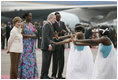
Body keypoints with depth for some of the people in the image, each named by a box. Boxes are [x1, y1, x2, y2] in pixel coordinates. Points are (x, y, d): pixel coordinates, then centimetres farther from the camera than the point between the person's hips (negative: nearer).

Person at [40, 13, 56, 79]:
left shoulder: (50, 25, 20)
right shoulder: (47, 25, -11)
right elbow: (46, 36, -20)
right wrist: (49, 45, -23)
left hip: (49, 46, 10)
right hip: (46, 46, -10)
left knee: (48, 61, 10)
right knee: (45, 61, -7)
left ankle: (45, 75, 15)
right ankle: (43, 76, -4)